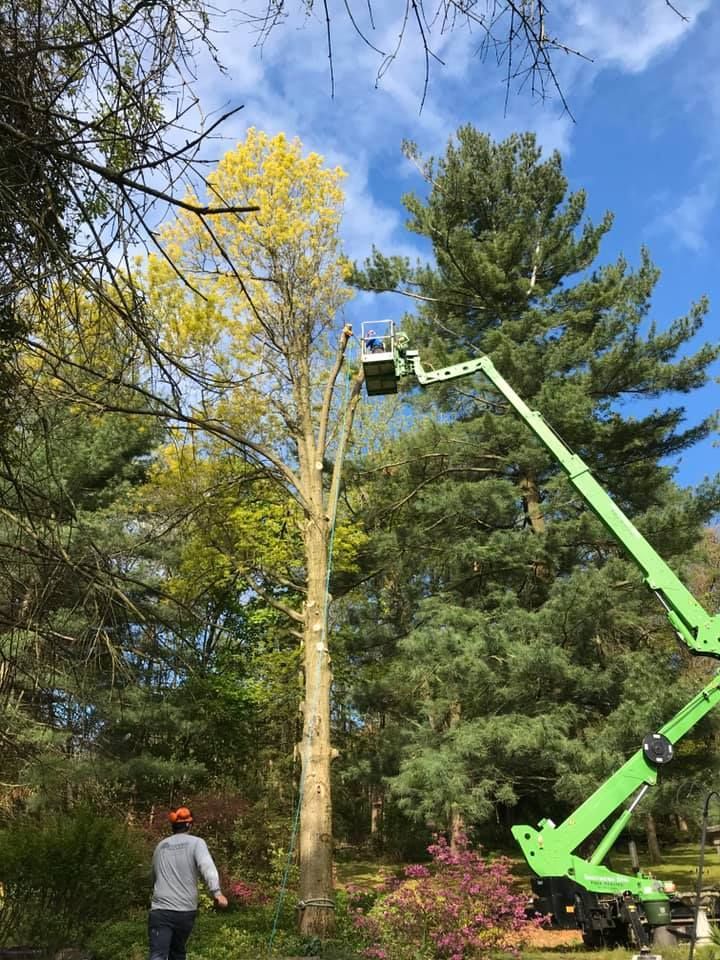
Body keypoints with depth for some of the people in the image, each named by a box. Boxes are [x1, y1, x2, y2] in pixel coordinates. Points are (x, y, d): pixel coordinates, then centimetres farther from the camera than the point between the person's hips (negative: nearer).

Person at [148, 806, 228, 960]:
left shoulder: (160, 846, 13)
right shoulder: (196, 842, 0)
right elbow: (206, 866, -19)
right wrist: (216, 892, -31)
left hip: (160, 910, 1)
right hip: (186, 911, -1)